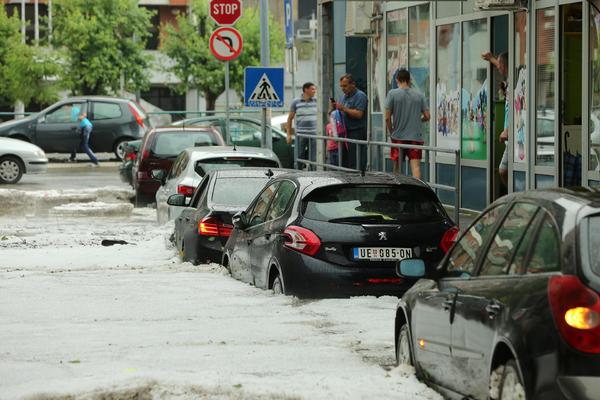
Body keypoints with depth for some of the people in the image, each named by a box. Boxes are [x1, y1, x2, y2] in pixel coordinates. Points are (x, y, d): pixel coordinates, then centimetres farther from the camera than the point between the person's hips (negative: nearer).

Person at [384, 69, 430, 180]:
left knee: (397, 167, 13)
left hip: (398, 137, -1)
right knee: (415, 166, -7)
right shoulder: (419, 95, 4)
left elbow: (387, 118, -6)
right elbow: (427, 116, 4)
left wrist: (391, 132, 9)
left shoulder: (392, 94, -3)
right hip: (416, 137, 1)